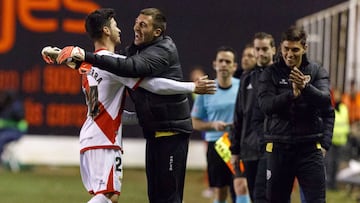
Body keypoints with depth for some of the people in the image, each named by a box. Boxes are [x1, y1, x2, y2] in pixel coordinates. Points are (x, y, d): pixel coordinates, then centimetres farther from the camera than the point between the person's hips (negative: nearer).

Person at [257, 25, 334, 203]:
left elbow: (325, 100, -10)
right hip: (279, 147, 1)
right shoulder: (271, 73, 4)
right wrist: (291, 95, -25)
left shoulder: (318, 72, 5)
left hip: (310, 147, -1)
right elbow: (265, 105, -11)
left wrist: (305, 87, -28)